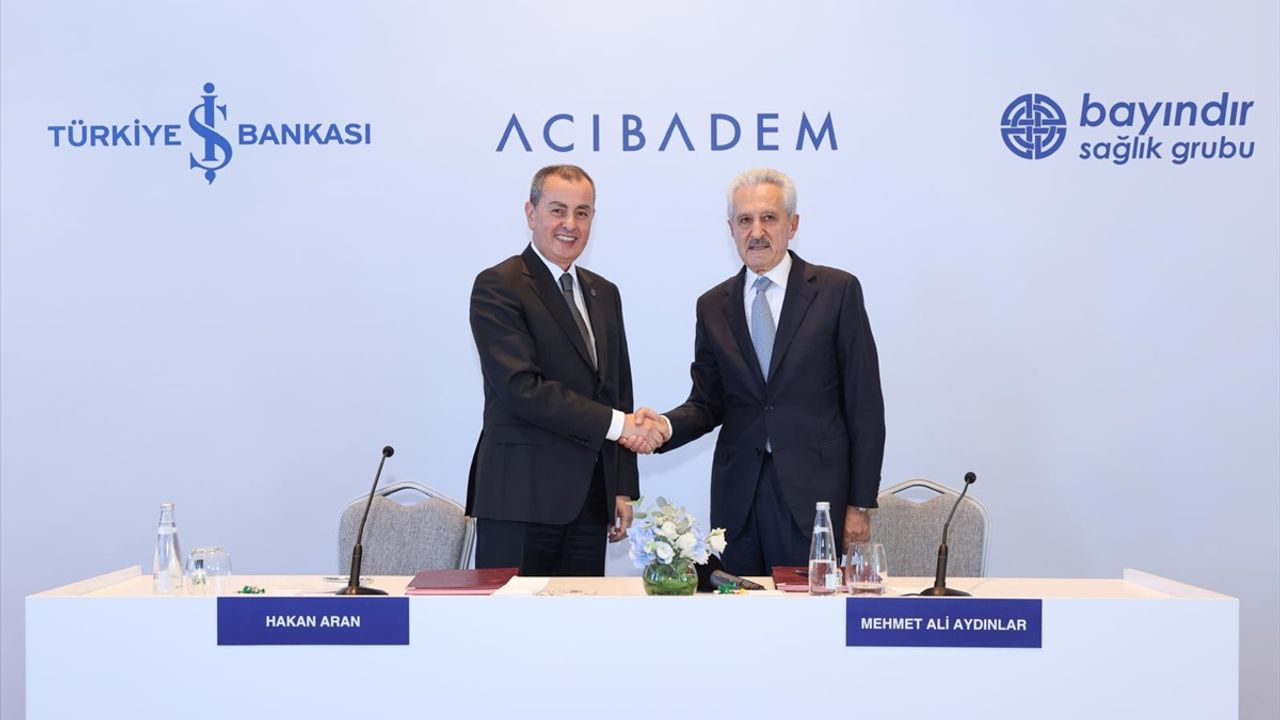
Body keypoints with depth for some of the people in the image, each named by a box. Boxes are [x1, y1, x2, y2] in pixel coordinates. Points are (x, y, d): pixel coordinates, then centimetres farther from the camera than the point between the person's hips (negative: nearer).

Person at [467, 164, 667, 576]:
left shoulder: (604, 294, 18)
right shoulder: (497, 287, -5)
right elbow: (521, 387, -16)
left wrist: (624, 489, 13)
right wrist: (615, 423, -16)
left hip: (590, 499, 6)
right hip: (522, 498, -6)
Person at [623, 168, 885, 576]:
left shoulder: (837, 291, -1)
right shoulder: (713, 306, 10)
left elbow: (864, 404, -1)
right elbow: (708, 403, 12)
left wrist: (860, 503, -4)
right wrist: (665, 427, -10)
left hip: (814, 491, -3)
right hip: (737, 495, 3)